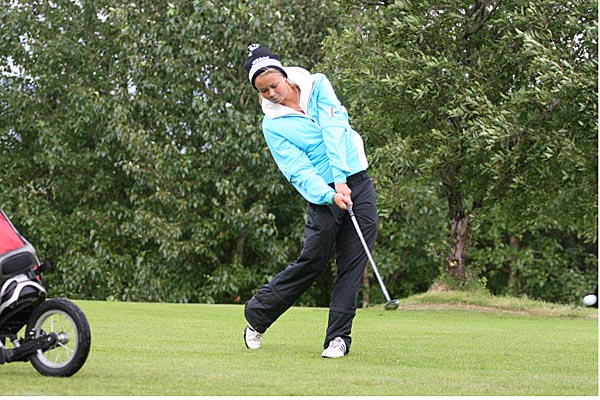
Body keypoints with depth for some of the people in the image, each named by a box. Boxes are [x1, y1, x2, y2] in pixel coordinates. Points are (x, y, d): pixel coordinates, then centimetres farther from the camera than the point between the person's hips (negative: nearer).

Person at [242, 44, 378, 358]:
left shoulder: (317, 86, 2)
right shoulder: (273, 125, -2)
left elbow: (335, 131, -11)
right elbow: (298, 172, -11)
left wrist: (341, 180, -21)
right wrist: (329, 195, -27)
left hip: (356, 182, 2)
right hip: (324, 194, -2)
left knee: (353, 264, -4)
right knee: (313, 260, -7)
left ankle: (338, 338, 1)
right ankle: (257, 315, 12)